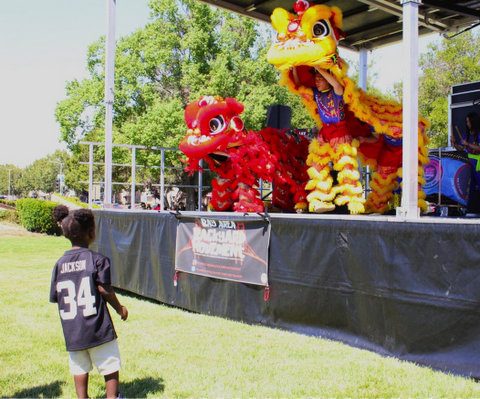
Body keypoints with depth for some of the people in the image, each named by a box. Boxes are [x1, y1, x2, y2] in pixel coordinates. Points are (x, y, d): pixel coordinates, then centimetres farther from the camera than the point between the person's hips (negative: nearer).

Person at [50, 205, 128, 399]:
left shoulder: (59, 264, 3)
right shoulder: (97, 259, -11)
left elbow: (55, 297, 5)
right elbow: (104, 289, -13)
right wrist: (119, 308, 1)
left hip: (71, 330, 5)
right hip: (98, 328, -4)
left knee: (80, 369, 16)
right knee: (110, 367, 10)